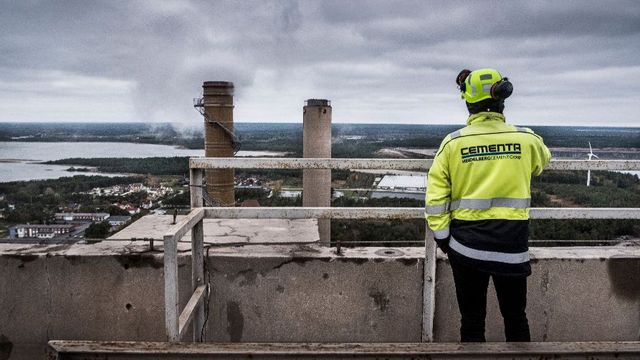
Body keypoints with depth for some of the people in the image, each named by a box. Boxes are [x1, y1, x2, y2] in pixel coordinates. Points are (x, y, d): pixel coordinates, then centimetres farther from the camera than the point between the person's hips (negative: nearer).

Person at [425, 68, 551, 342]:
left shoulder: (453, 142, -7)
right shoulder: (527, 139, -4)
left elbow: (435, 195, -6)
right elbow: (542, 160, 20)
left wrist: (441, 236, 5)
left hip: (465, 245, 0)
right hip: (512, 247, 1)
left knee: (472, 320, 13)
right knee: (515, 318, 19)